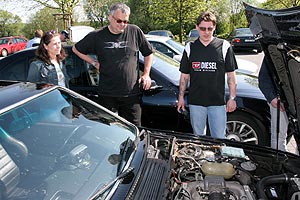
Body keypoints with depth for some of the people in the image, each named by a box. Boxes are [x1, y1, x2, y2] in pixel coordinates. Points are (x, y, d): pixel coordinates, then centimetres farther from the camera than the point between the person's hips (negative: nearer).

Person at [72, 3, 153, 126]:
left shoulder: (135, 32, 3)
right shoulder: (97, 36, 3)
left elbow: (148, 53, 15)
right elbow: (76, 49, 16)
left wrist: (146, 74, 6)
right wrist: (94, 63, 7)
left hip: (131, 94, 0)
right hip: (107, 94, 0)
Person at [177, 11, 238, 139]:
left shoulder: (224, 46, 1)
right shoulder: (190, 48, 6)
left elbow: (231, 75, 3)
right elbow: (184, 76, 10)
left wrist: (232, 98, -1)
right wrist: (181, 97, 6)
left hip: (218, 101, -1)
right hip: (195, 102, 2)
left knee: (219, 139, 4)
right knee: (198, 137, 14)